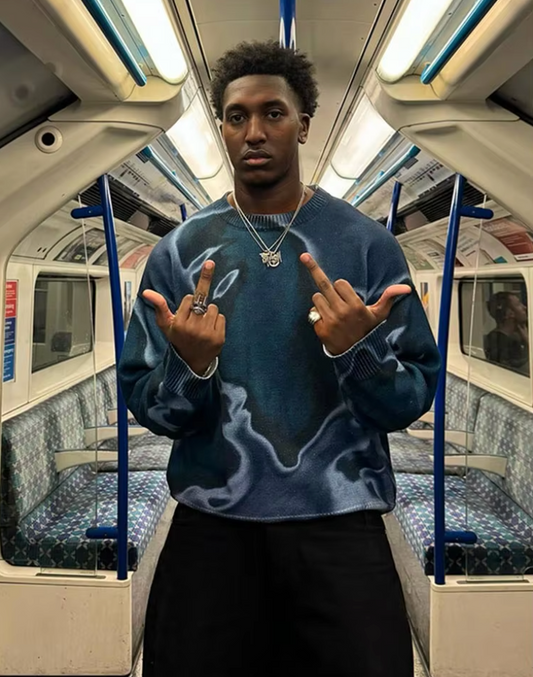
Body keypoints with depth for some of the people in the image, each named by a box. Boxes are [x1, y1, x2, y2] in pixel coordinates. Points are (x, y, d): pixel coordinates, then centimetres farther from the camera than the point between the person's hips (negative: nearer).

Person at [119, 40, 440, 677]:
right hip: (211, 526, 2)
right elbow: (144, 405, -1)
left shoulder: (368, 244, -4)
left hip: (342, 525, 0)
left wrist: (357, 351, -23)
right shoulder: (178, 251, -1)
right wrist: (190, 366, -22)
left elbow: (414, 401, -3)